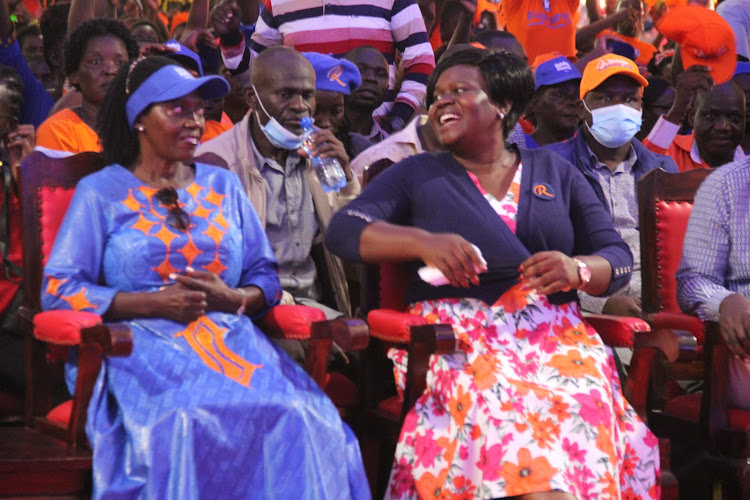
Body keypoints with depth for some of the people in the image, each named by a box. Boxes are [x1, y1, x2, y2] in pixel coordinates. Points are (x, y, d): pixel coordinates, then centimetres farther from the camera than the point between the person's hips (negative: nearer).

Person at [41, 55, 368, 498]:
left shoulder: (224, 186, 23)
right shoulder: (101, 192, 10)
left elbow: (266, 277, 20)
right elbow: (58, 290, 0)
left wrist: (232, 299, -4)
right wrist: (155, 302, -10)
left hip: (232, 340, 3)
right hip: (145, 344, -3)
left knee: (302, 420, -31)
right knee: (181, 422, -40)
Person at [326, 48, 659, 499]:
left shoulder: (557, 173, 21)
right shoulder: (417, 175, 17)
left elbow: (618, 257, 16)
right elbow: (344, 230, 2)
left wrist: (579, 270, -8)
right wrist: (424, 242, -15)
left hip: (557, 336, 2)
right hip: (460, 334, -2)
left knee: (581, 407, -32)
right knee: (508, 410, -35)